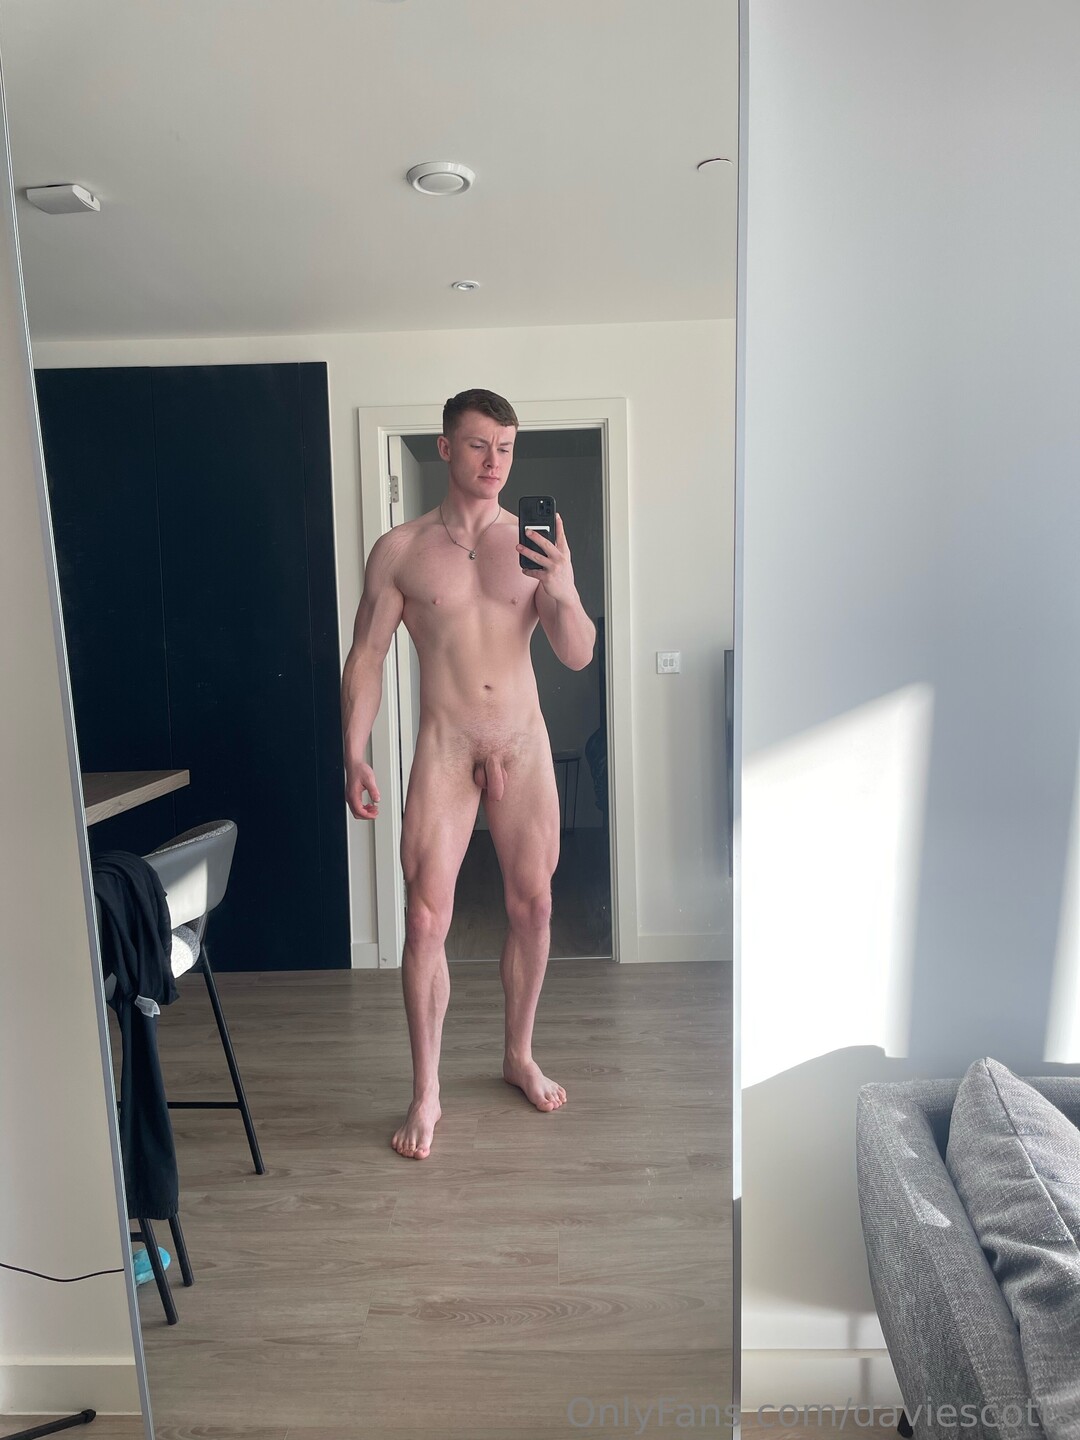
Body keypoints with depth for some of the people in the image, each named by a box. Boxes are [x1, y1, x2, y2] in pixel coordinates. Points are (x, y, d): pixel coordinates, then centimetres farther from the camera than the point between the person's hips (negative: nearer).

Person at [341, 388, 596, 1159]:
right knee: (427, 917, -4)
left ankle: (520, 1056, 32)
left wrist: (565, 594, -23)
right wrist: (355, 755, -7)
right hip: (444, 748, -2)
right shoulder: (401, 550, -2)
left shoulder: (536, 544, 2)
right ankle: (426, 1093, 12)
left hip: (524, 745, 2)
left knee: (532, 905, 10)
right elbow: (367, 656, 0)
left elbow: (579, 655, -4)